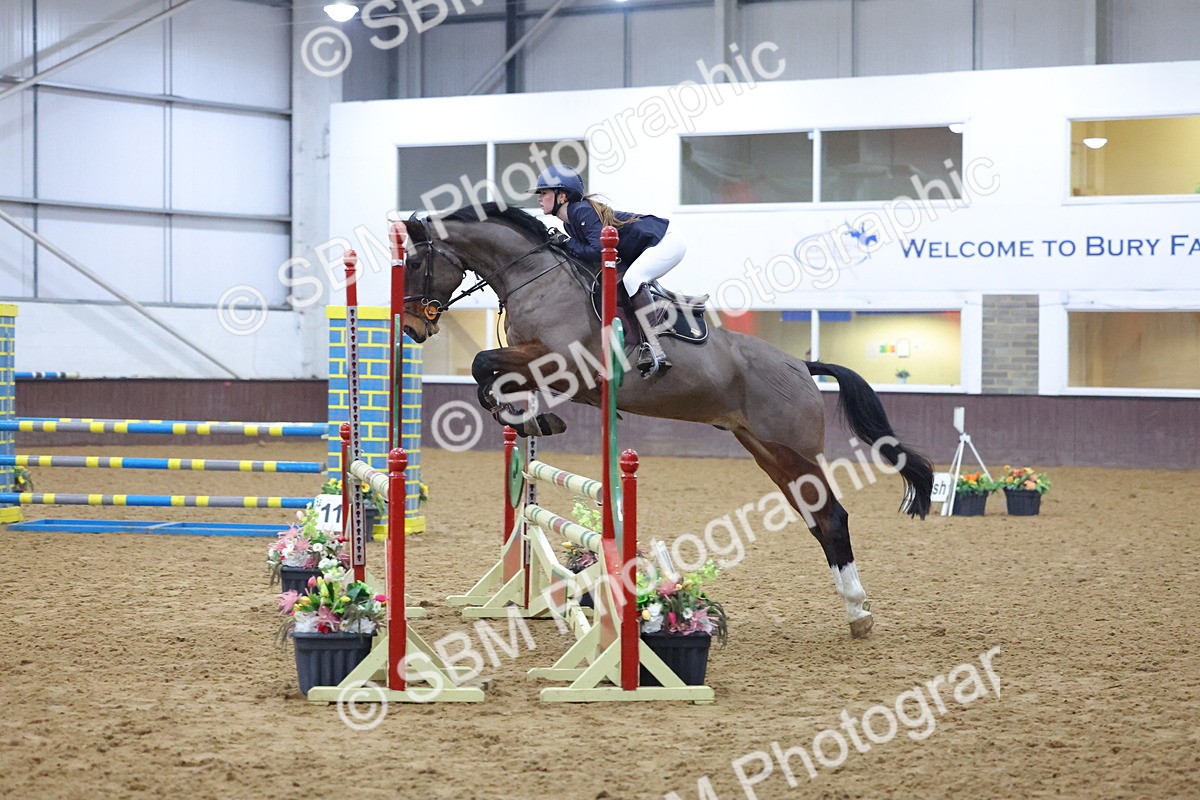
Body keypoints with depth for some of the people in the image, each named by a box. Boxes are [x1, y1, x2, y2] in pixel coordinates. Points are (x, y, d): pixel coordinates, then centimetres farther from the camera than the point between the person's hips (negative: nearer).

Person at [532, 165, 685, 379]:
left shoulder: (582, 210, -22)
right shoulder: (569, 222, 8)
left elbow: (599, 252, -30)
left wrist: (567, 243, -19)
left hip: (666, 241, -11)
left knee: (631, 279, -28)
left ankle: (655, 351, -33)